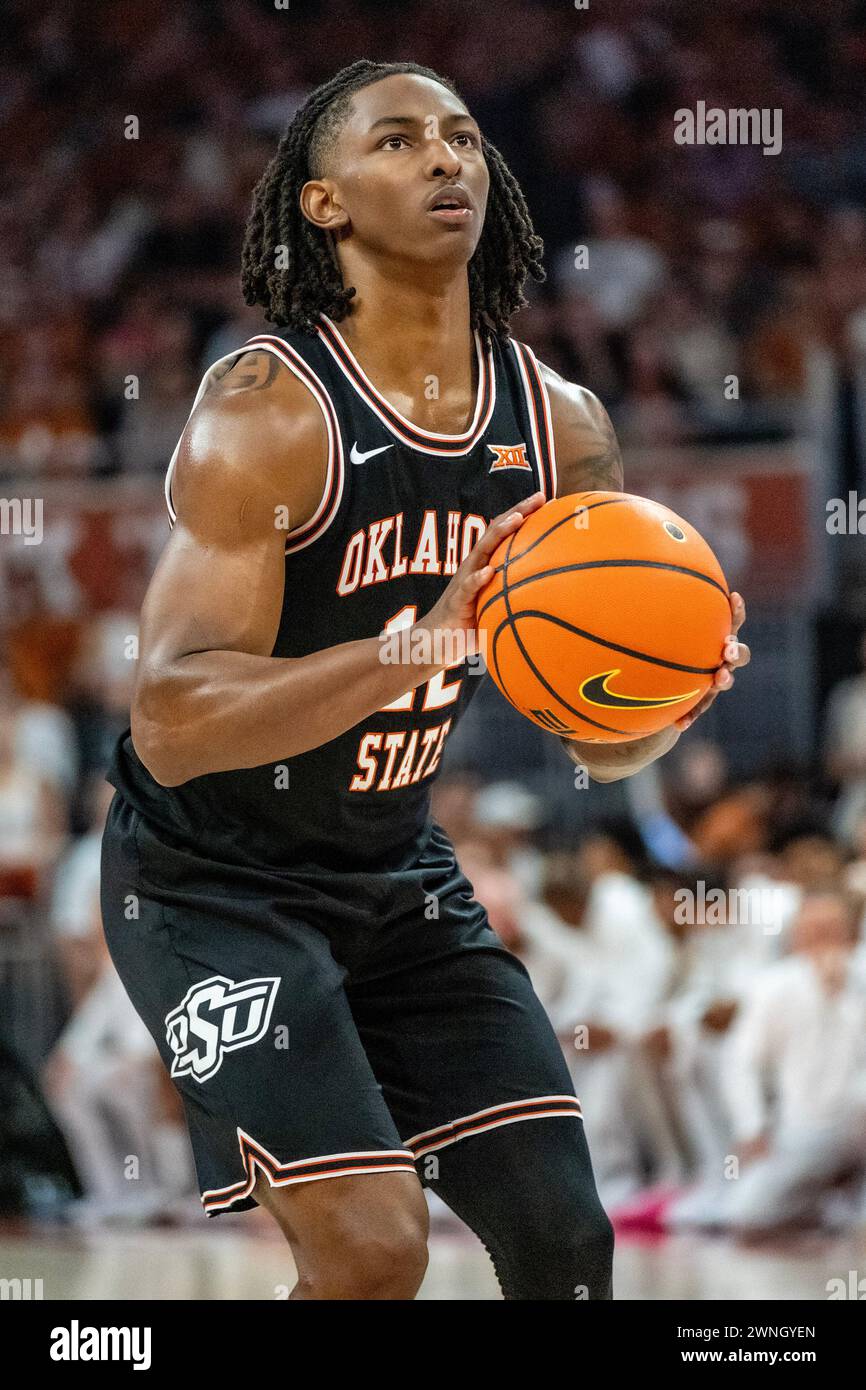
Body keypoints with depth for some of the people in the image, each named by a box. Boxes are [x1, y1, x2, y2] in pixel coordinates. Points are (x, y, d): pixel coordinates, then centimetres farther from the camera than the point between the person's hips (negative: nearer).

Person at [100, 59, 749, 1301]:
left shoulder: (562, 427, -2)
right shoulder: (267, 410, -22)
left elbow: (603, 742, 5)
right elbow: (173, 720, -30)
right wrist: (422, 645, -41)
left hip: (397, 871, 7)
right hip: (211, 880, -6)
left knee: (564, 1235, 1)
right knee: (372, 1247, -20)